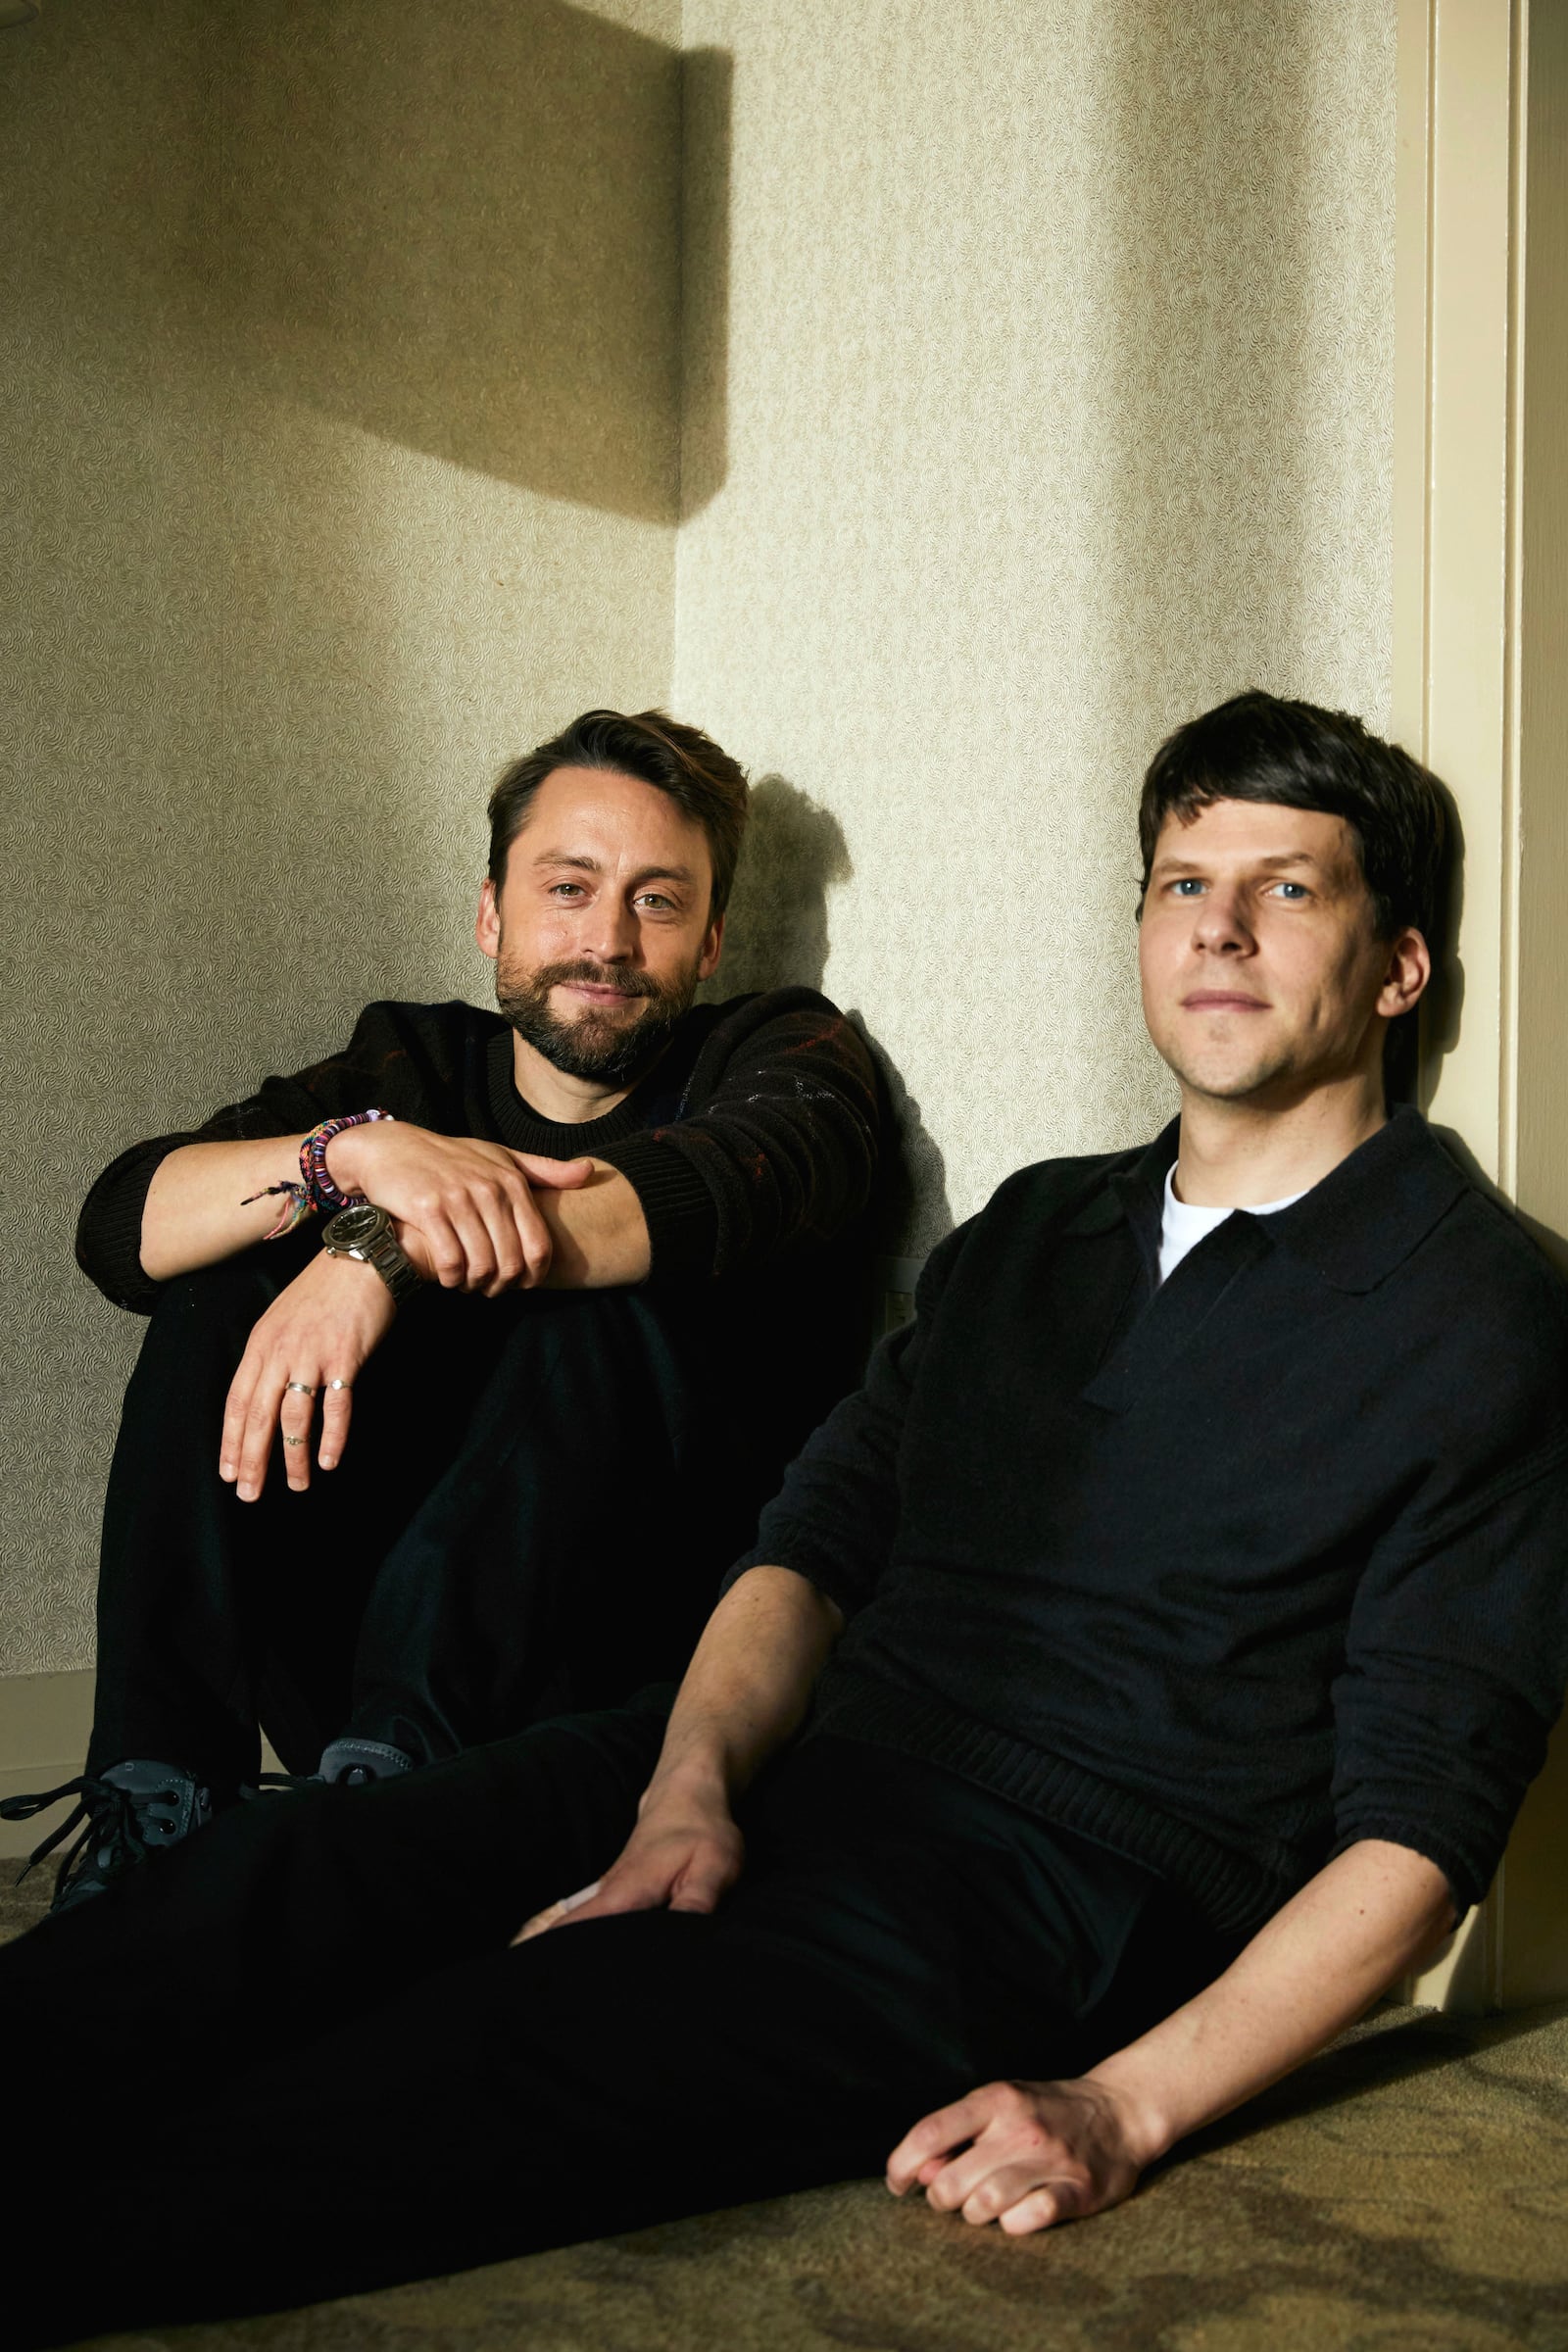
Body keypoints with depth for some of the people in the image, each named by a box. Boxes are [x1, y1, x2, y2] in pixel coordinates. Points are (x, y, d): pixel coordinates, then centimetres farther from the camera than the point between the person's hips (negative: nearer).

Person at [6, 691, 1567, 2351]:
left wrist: (1124, 2107, -19)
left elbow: (1419, 1827, -7)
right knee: (288, 1873, -20)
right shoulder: (1034, 1230, 21)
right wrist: (688, 1790, -8)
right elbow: (818, 1542, 12)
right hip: (788, 1779, 6)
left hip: (1046, 1888, -6)